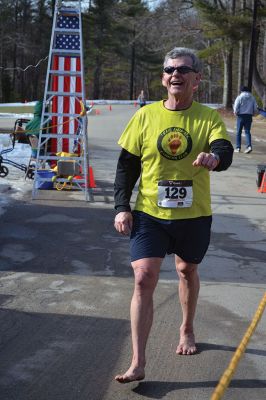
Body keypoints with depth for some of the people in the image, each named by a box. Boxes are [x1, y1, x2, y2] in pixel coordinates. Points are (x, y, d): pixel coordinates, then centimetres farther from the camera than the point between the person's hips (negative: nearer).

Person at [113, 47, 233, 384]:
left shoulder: (208, 118, -4)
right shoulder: (145, 116, -2)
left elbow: (225, 152, -21)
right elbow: (127, 163, 3)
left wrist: (214, 156, -46)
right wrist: (122, 207, -5)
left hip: (194, 216, 1)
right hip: (149, 214, -1)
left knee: (187, 271, 21)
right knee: (144, 279, -12)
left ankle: (187, 329, 48)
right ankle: (138, 363, -9)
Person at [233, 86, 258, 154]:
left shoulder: (240, 97, -4)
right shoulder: (252, 98, 7)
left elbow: (236, 107, -11)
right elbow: (255, 108, 7)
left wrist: (236, 113, 6)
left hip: (241, 116, -3)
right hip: (249, 116, 3)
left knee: (239, 132, 6)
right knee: (247, 131, 5)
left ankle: (238, 147, 7)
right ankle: (249, 146, -14)